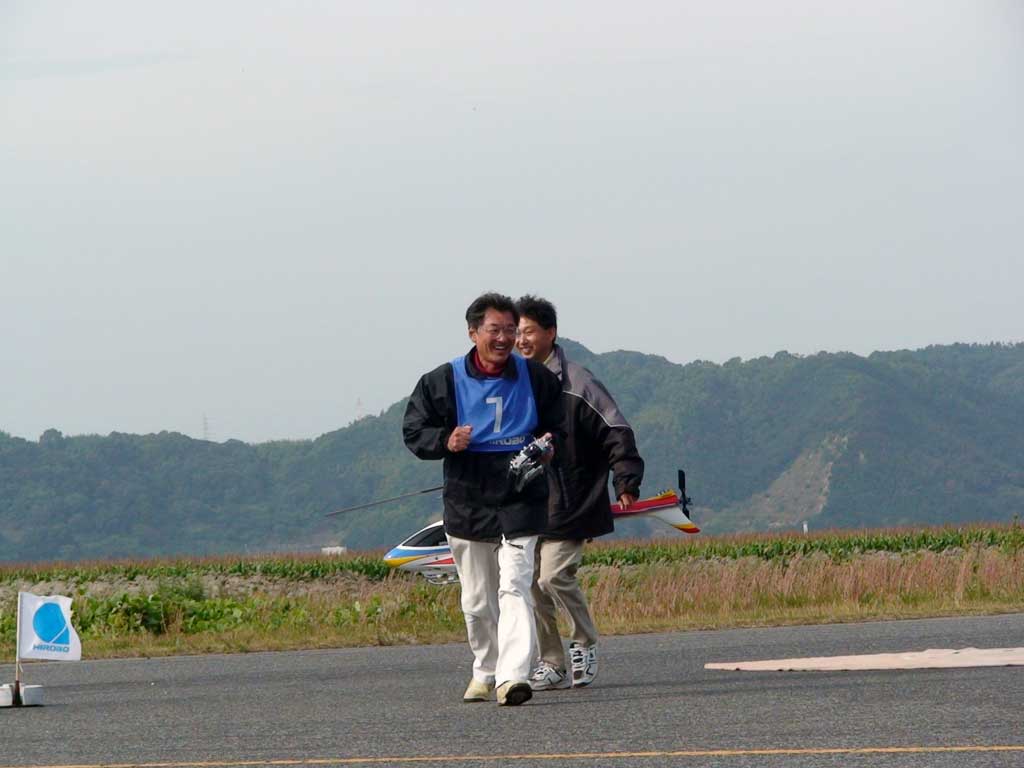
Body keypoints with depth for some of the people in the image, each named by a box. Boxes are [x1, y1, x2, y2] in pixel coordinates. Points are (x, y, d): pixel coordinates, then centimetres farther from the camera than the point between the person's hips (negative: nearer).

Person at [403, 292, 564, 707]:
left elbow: (559, 424, 17)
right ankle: (485, 670, 29)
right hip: (466, 504, 2)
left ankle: (513, 676, -25)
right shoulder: (443, 381, 1)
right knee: (477, 601, 10)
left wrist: (550, 445, -7)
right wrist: (445, 441, -16)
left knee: (514, 589, -16)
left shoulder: (536, 378, 5)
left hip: (521, 502, -2)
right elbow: (414, 431, 5)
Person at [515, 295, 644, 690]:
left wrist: (626, 481, -15)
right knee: (531, 583, 1)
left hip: (567, 505, -6)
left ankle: (584, 643, 8)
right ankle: (552, 664, 10)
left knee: (554, 576, -15)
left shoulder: (575, 383, -7)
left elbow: (617, 432, -8)